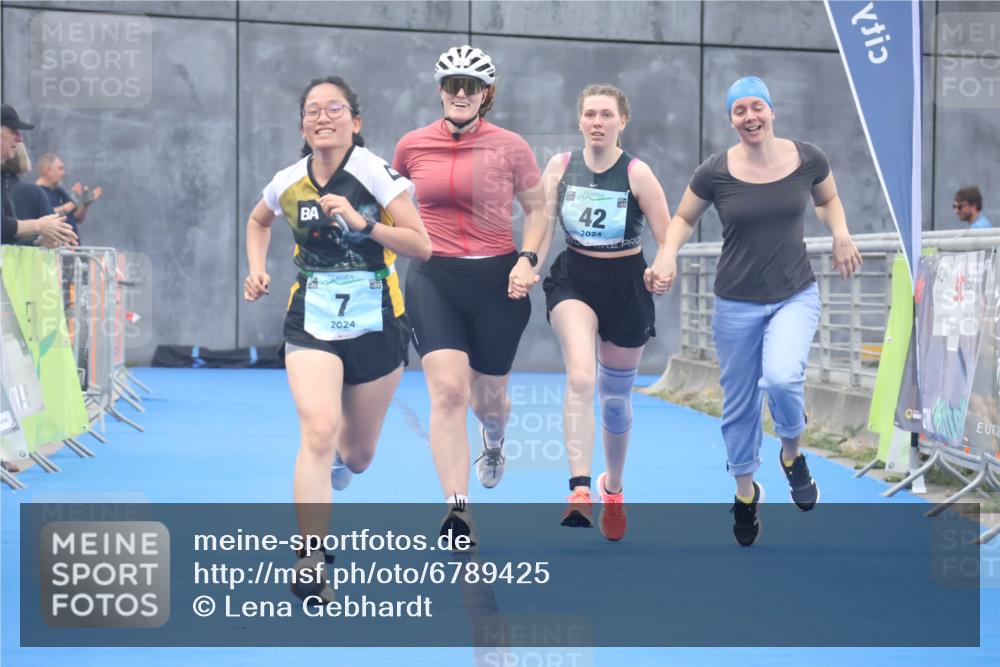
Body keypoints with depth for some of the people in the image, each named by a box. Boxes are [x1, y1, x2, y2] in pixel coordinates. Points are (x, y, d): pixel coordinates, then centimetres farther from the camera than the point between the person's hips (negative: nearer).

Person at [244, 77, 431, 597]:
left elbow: (422, 246, -16)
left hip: (376, 324, -1)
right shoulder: (288, 182, -1)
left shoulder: (374, 172, -12)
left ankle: (337, 462, 53)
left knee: (357, 456, 13)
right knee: (318, 433, -23)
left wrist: (363, 223, -27)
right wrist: (256, 269, 6)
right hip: (311, 321, 1)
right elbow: (258, 222, 22)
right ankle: (309, 563, -23)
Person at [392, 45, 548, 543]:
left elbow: (538, 209, 6)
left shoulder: (510, 147, -3)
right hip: (434, 278, 0)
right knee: (448, 390, -19)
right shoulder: (412, 145, 2)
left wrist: (528, 259, -8)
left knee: (488, 397, 13)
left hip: (496, 278, 0)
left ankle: (493, 442, 53)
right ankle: (458, 513, -19)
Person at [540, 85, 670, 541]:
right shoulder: (560, 167, -2)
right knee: (580, 377, -27)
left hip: (625, 284, 0)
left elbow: (667, 239, -7)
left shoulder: (637, 173, -9)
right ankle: (580, 490, -33)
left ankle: (613, 488, 39)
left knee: (615, 396, 13)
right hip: (573, 281, 0)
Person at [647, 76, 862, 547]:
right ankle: (745, 492, 36)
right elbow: (684, 218, 6)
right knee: (739, 403, 11)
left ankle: (792, 452, 5)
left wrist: (841, 234, -6)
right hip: (737, 303, 1)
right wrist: (667, 256, -13)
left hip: (796, 296, -1)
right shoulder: (715, 172, -10)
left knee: (782, 377, -28)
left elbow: (827, 199, 14)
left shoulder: (807, 159, -7)